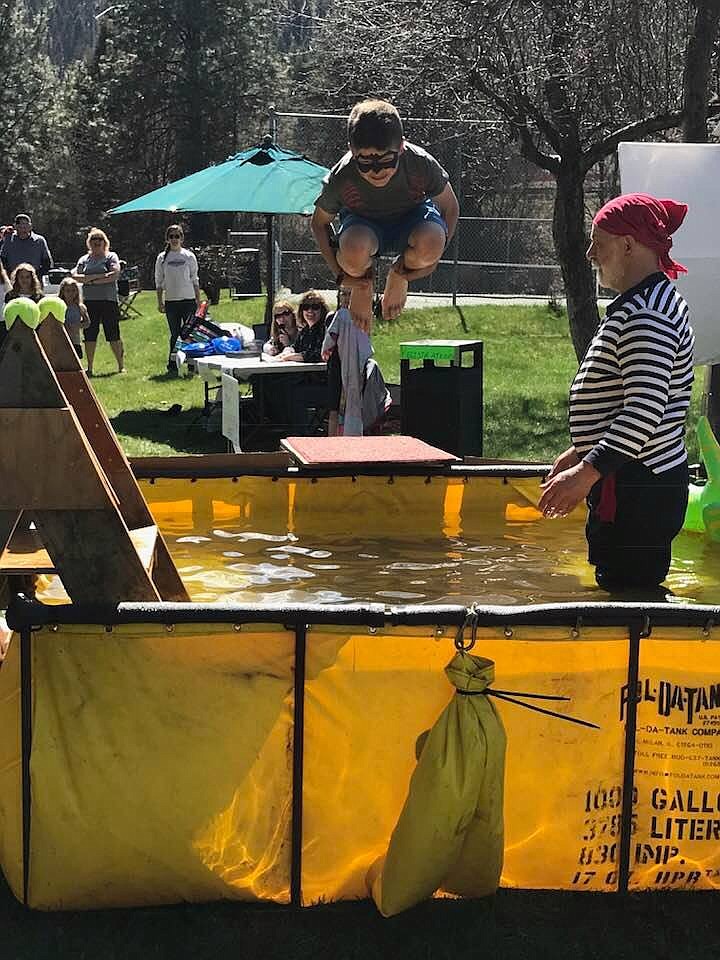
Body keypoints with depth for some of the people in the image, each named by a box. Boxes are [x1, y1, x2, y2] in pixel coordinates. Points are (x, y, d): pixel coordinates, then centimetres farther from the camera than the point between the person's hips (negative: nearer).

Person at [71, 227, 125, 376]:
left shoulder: (111, 257, 5)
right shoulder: (84, 259, 16)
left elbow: (115, 274, -10)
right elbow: (75, 277, 4)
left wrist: (91, 280, -9)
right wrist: (97, 276, -9)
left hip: (108, 301, -4)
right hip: (89, 302, 4)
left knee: (113, 336, -4)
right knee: (89, 336, 4)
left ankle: (121, 366, 3)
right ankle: (89, 368, 11)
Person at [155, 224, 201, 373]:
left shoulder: (189, 256, 5)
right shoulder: (162, 258, 5)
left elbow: (194, 280, 9)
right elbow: (159, 281, 9)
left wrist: (198, 300, 5)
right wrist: (160, 302, 2)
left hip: (188, 300, 0)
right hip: (171, 301, 0)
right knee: (175, 334, 2)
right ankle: (172, 365, 8)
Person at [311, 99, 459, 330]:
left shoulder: (422, 165, -31)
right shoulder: (340, 179, -30)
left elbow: (449, 207, -10)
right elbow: (319, 223, -8)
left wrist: (432, 257, -19)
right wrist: (340, 274, -14)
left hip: (411, 217, 1)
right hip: (363, 222, -1)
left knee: (430, 245, -37)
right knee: (354, 251, -39)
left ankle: (399, 274, 2)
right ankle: (363, 284, 2)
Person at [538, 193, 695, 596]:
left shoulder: (646, 315, -18)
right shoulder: (654, 302, 17)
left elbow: (645, 412, -27)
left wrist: (586, 474, -26)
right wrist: (581, 453, 27)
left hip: (637, 496, -11)